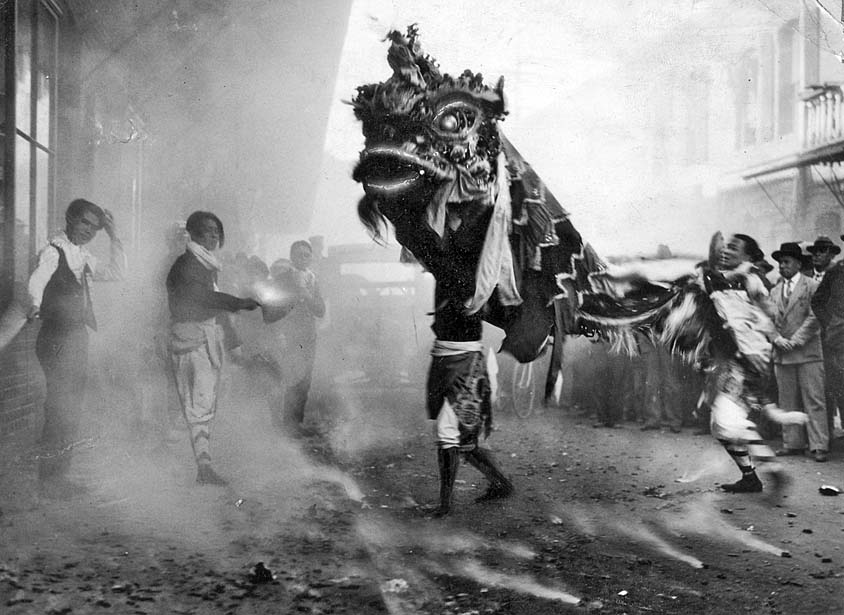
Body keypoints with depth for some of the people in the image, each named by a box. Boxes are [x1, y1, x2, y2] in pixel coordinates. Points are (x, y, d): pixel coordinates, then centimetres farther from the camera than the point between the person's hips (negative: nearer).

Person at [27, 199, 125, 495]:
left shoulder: (83, 257, 14)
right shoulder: (53, 252, -8)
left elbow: (116, 273, 13)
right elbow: (37, 280, -26)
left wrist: (113, 235, 7)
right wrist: (36, 305, -47)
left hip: (78, 337, 8)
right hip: (57, 339, -8)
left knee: (71, 409, 12)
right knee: (61, 407, -7)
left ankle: (59, 474, 22)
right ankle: (49, 476, 2)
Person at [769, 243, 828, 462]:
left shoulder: (812, 286, 0)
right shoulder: (774, 291, 15)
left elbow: (814, 318, -8)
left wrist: (795, 341, -12)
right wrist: (778, 339, -6)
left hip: (807, 352, -5)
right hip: (781, 354, 5)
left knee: (814, 401, -5)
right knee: (787, 402, 6)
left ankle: (819, 446, -2)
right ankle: (792, 444, 13)